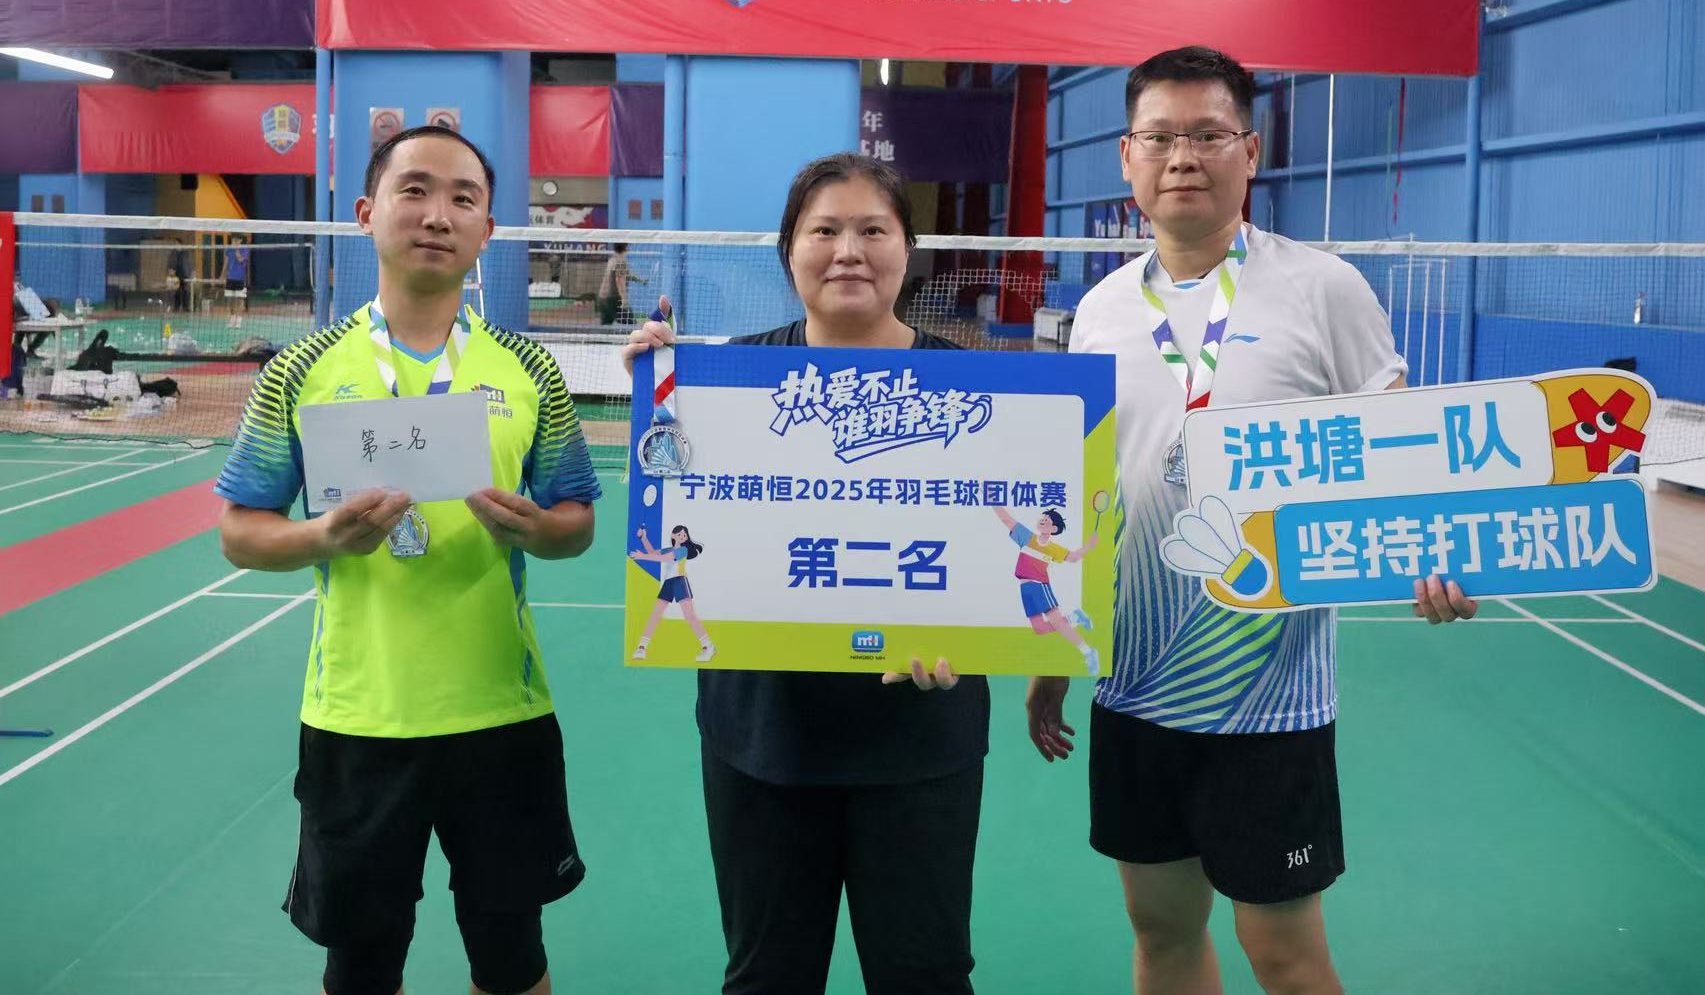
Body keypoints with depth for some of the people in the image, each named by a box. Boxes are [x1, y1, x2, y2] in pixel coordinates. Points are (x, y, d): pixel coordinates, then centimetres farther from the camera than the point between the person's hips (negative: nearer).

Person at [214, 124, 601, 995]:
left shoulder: (528, 372, 0)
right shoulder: (303, 370, -2)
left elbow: (577, 523, 5)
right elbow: (240, 531, 2)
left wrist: (531, 528, -17)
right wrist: (325, 537, -19)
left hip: (500, 713, 1)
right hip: (354, 718, 0)